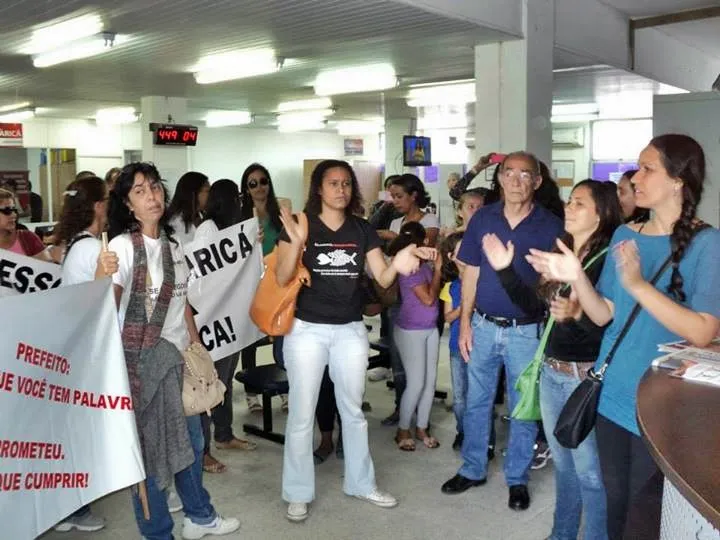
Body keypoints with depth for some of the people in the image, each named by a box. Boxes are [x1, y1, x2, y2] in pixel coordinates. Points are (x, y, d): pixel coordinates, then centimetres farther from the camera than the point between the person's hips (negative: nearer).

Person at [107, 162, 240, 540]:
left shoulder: (172, 245, 10)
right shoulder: (122, 245, -11)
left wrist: (197, 345, 17)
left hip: (179, 356, 7)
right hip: (143, 360, -7)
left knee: (190, 440, 19)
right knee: (150, 448, 4)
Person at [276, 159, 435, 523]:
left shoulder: (363, 230, 4)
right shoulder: (300, 225, -6)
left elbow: (383, 278, -1)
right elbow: (282, 279, -13)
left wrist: (399, 261, -22)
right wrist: (296, 242, -29)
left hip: (351, 330, 4)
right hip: (306, 329, -3)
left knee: (353, 411, 16)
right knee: (301, 414, 4)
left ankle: (360, 483, 32)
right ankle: (298, 493, 20)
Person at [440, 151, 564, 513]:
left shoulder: (551, 226, -6)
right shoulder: (482, 219, 1)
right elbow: (471, 273, 4)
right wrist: (465, 323, 1)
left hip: (527, 331, -2)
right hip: (483, 326, 2)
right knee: (476, 401, 13)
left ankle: (517, 479, 27)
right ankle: (473, 470, 30)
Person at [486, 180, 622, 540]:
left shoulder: (609, 260, -15)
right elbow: (533, 303, 10)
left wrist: (578, 314, -37)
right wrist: (505, 270, 3)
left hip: (586, 376, -8)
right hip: (551, 371, 8)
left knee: (589, 471, 4)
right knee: (562, 462, 22)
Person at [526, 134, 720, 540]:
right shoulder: (626, 235, 4)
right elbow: (604, 315, 3)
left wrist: (638, 285, -28)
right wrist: (576, 277, -14)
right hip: (613, 394, 5)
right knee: (614, 499, 20)